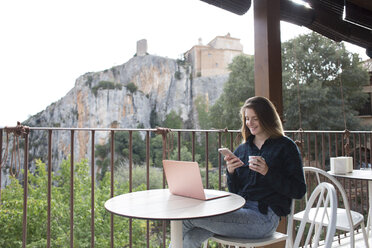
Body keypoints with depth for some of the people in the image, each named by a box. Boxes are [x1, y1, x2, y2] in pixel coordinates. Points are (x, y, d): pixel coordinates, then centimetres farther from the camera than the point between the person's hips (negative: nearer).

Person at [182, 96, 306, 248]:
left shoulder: (286, 147, 1)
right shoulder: (242, 149, 16)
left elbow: (299, 191, -4)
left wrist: (267, 172, -17)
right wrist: (230, 172, -4)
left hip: (264, 217, -5)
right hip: (238, 210, 5)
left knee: (191, 218, -19)